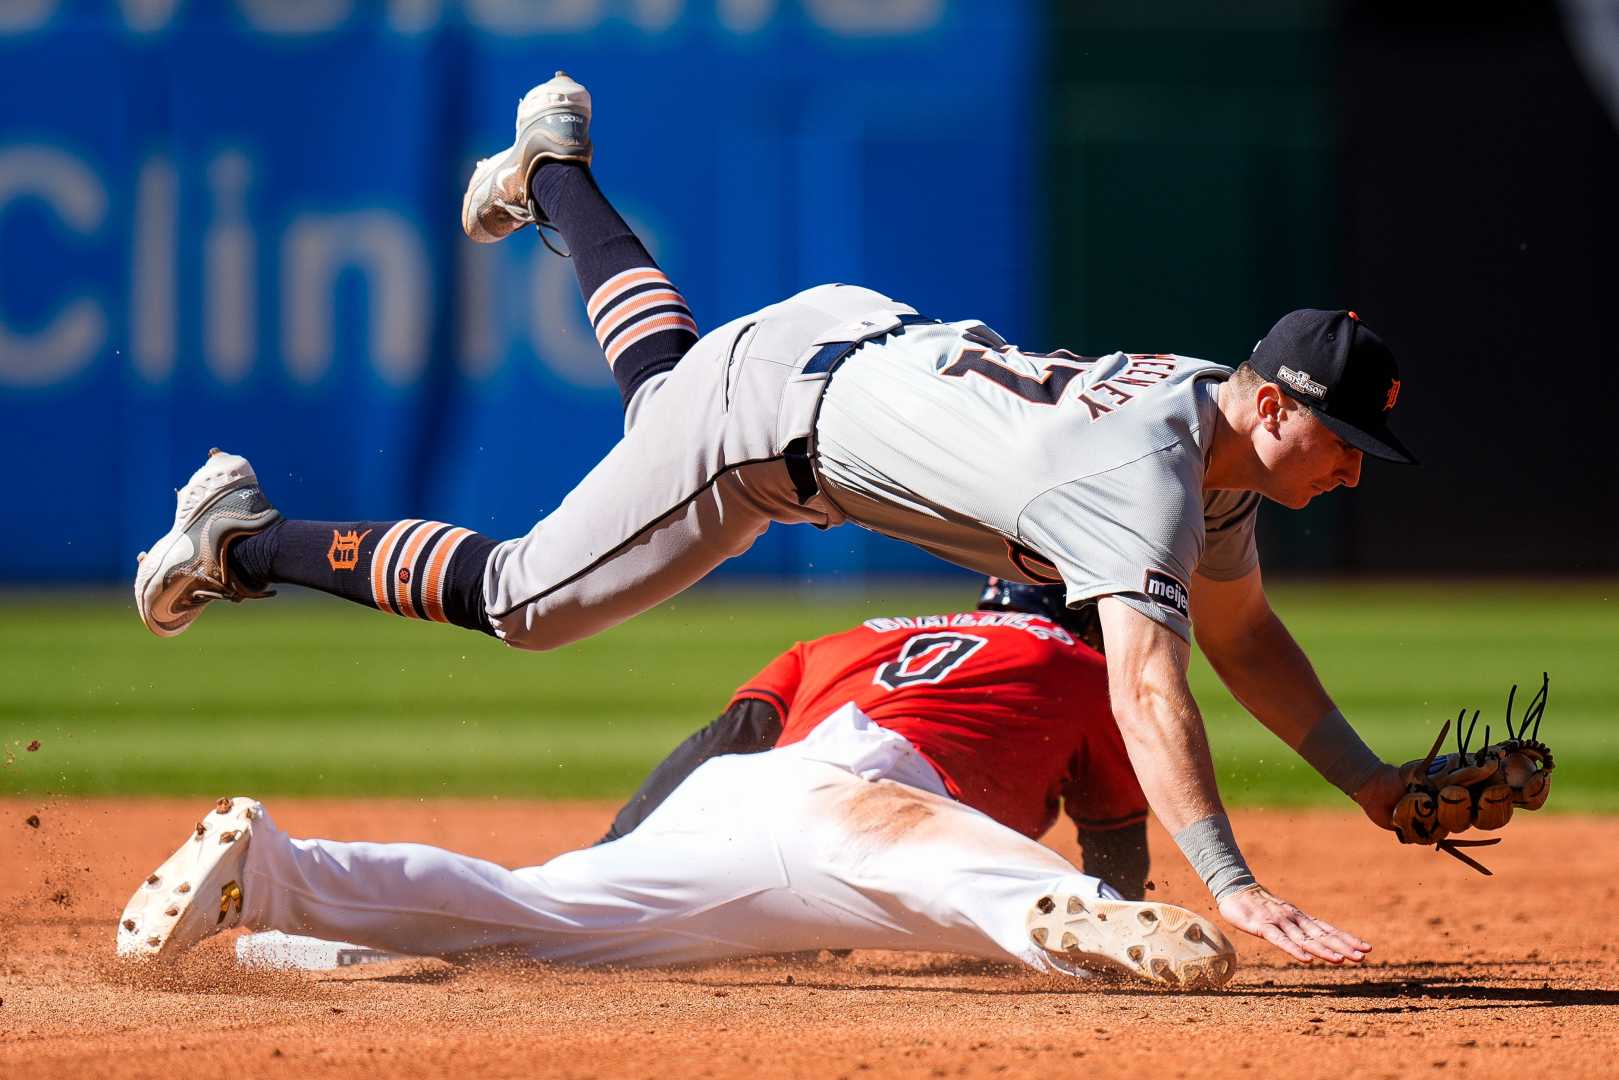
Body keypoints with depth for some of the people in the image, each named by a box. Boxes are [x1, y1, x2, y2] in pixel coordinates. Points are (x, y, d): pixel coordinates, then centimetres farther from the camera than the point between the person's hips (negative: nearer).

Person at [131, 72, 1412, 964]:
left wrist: (1373, 784, -2)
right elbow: (1145, 681, -49)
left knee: (663, 380, 38)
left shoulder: (1220, 413, -7)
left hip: (862, 339, 8)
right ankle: (247, 540, 14)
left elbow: (1240, 632, 6)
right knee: (519, 599, 1)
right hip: (774, 405, -8)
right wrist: (1231, 883, -57)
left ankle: (553, 170, 61)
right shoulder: (1150, 477, -36)